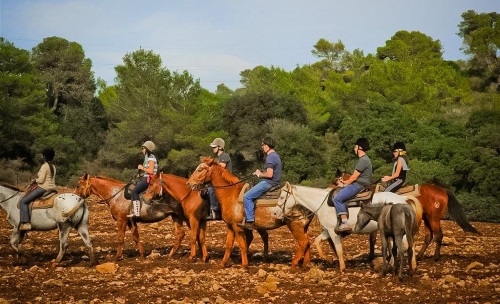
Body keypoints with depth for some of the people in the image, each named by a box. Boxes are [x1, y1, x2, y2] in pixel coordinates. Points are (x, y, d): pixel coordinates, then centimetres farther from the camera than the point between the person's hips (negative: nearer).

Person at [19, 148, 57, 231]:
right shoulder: (53, 167, 12)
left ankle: (26, 223, -17)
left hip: (43, 188, -9)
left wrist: (35, 180, 0)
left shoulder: (44, 166, -14)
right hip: (52, 188, 9)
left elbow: (41, 180, -21)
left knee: (23, 201, -7)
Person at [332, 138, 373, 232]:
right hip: (356, 184, 11)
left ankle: (345, 223, -26)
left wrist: (344, 184, -3)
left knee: (337, 199, -21)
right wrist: (345, 182, 16)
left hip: (358, 185, -11)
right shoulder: (362, 159, 20)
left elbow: (354, 177, -15)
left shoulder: (363, 160, -14)